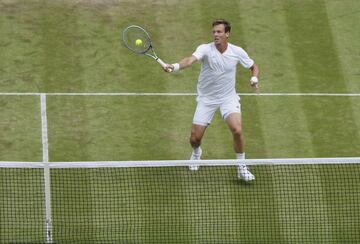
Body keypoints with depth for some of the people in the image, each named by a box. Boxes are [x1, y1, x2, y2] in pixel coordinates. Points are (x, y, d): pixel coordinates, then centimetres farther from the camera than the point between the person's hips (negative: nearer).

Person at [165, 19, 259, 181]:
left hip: (228, 97, 0)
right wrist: (175, 67, -57)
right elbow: (191, 59, -37)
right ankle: (196, 152, 39)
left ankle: (241, 167, -3)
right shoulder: (205, 49, -17)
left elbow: (253, 67, 9)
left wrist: (254, 78, -14)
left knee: (237, 130, -23)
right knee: (195, 138, -1)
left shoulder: (237, 52, -8)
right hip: (206, 99, 0)